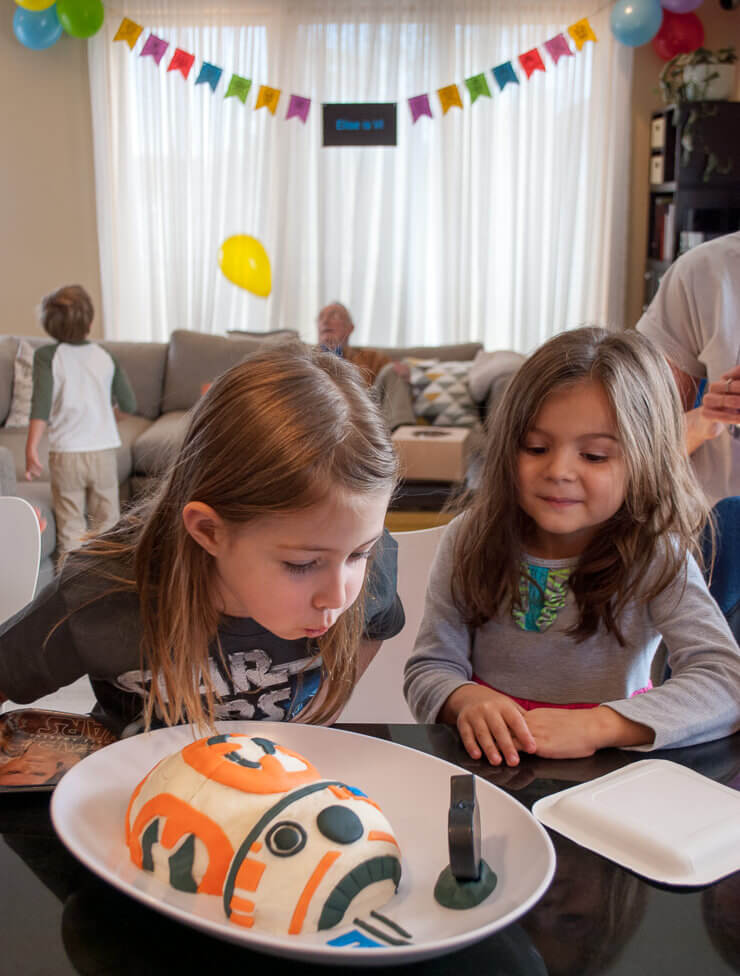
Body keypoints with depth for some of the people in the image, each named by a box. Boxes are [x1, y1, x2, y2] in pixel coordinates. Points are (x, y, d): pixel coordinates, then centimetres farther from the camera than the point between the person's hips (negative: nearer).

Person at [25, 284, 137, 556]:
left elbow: (41, 403, -17)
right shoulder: (105, 356, 1)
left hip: (65, 454, -1)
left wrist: (31, 447, -19)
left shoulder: (46, 356, -5)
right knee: (106, 522, 14)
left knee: (70, 526, 9)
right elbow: (129, 405, 5)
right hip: (104, 451, 1)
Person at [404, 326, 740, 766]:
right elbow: (429, 668, -1)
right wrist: (466, 699, -25)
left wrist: (593, 725, -31)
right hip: (492, 762, 1)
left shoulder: (654, 557, -10)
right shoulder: (471, 540, -3)